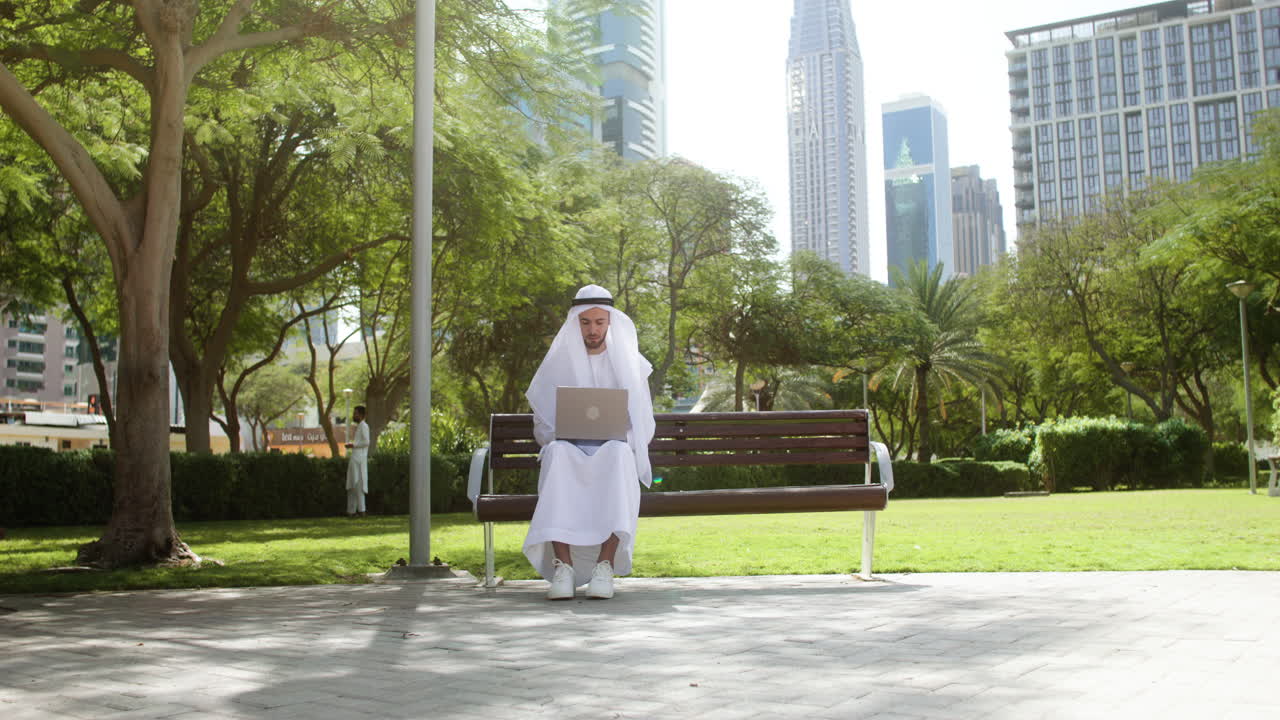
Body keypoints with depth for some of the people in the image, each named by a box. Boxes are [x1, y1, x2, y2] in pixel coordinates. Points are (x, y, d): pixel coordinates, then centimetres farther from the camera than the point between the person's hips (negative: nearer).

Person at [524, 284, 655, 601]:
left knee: (618, 453, -38)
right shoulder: (558, 362, 11)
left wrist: (617, 440, -11)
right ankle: (563, 565, -43)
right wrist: (560, 441, -10)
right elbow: (542, 424, 12)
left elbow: (641, 424, 9)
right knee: (556, 454, -37)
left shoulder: (628, 363, 11)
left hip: (614, 453, 0)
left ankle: (605, 565, -43)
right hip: (570, 453, 0)